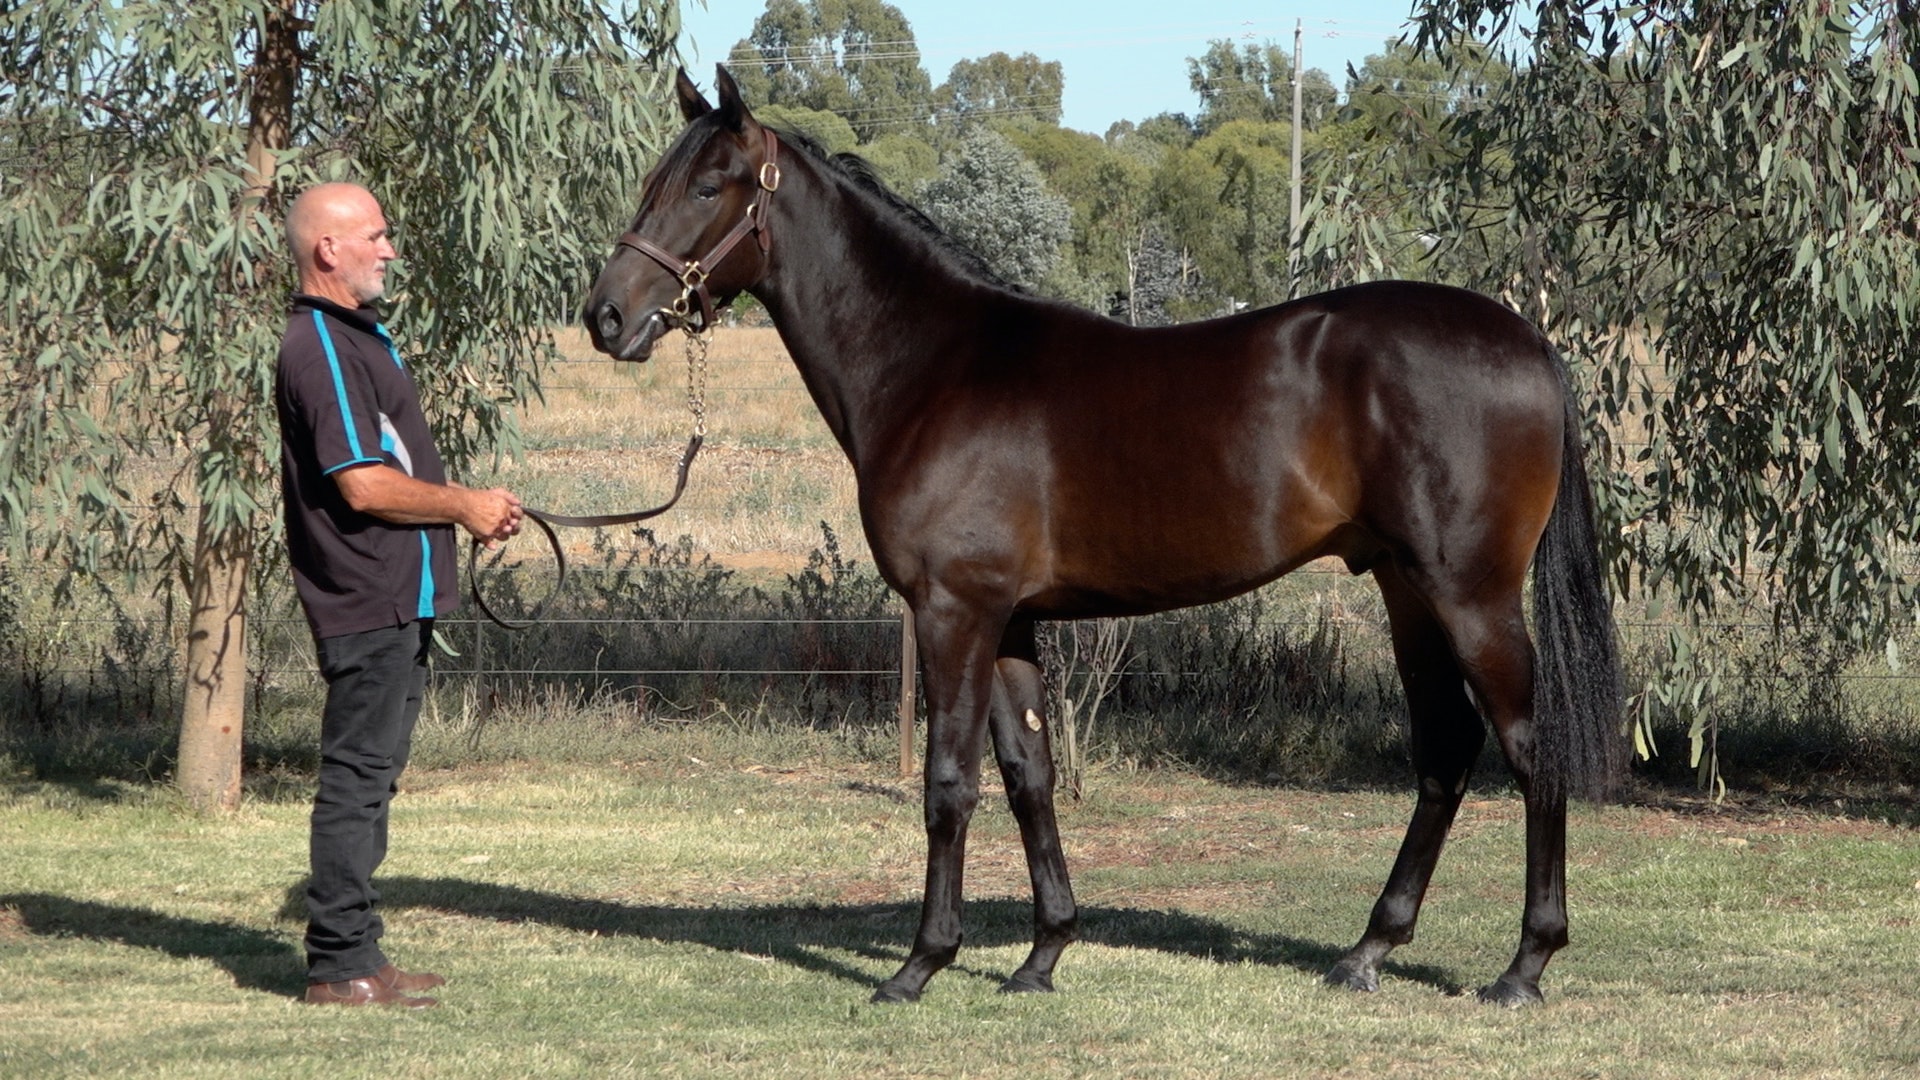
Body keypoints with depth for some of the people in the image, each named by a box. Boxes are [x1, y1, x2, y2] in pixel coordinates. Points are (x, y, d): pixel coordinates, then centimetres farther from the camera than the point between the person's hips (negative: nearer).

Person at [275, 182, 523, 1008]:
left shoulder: (357, 336, 17)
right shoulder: (320, 349, -16)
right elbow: (363, 484, -22)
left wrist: (472, 505, 11)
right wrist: (465, 507, -9)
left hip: (399, 596, 11)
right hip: (367, 599, -11)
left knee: (371, 773, 13)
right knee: (358, 773, -7)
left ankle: (352, 954, 18)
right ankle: (340, 964, -5)